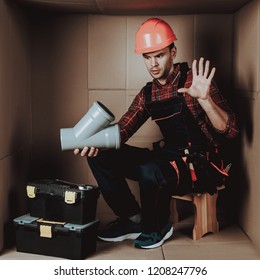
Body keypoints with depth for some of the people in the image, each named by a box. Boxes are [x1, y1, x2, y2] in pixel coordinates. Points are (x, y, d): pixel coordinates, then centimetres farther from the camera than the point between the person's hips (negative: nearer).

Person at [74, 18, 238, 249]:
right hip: (168, 157, 7)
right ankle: (133, 220, 7)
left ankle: (157, 227, -4)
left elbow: (230, 131, -17)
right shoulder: (148, 93, 8)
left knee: (151, 171, -36)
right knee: (101, 156, -4)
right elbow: (121, 130, 4)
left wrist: (204, 99, -35)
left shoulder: (193, 80, -11)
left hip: (202, 164, -6)